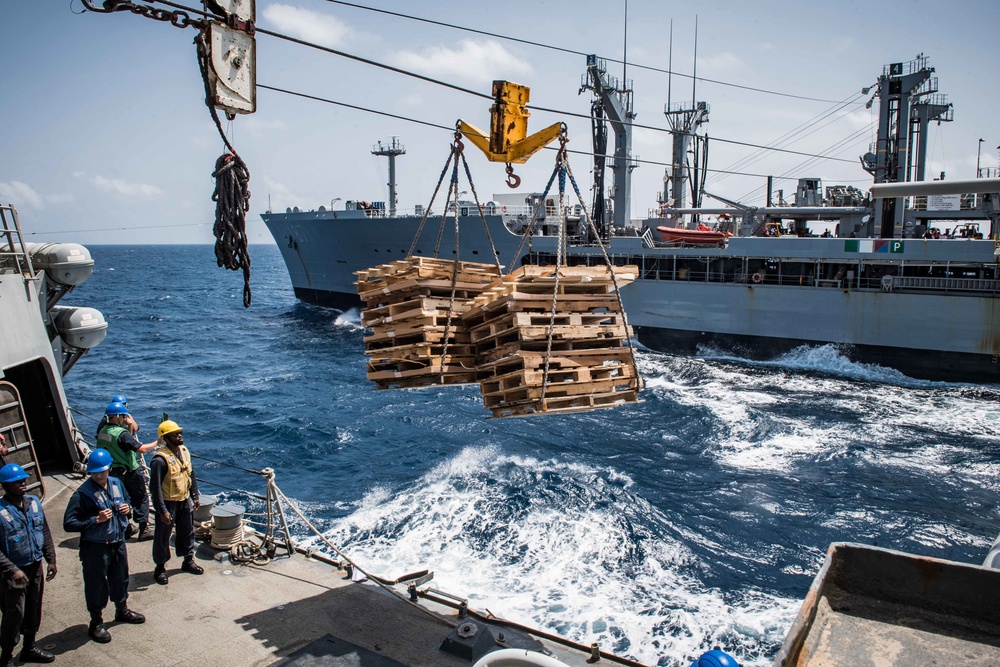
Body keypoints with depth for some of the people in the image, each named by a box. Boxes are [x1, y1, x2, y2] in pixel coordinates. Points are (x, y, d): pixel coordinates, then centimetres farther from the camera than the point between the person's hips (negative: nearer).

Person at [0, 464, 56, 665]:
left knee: (33, 610, 18)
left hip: (36, 567, 6)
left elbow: (45, 532, 8)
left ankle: (29, 648, 36)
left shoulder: (34, 502, -1)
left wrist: (51, 559, 6)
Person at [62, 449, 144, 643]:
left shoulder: (117, 484, -1)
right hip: (95, 547, -6)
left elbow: (126, 501, 18)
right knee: (96, 585, 8)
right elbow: (68, 524, -21)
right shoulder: (82, 494, -20)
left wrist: (128, 508, -5)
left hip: (118, 543, 6)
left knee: (120, 578, 22)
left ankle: (122, 611, 44)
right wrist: (96, 520, -28)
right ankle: (96, 623, 26)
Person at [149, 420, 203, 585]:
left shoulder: (184, 451, 0)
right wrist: (162, 511, -22)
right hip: (168, 503, -7)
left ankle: (188, 560, 36)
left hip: (185, 501, 7)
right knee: (162, 536, 7)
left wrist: (195, 496, 13)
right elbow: (155, 487, -22)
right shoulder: (160, 460, -24)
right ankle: (160, 567, 23)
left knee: (187, 532, 19)